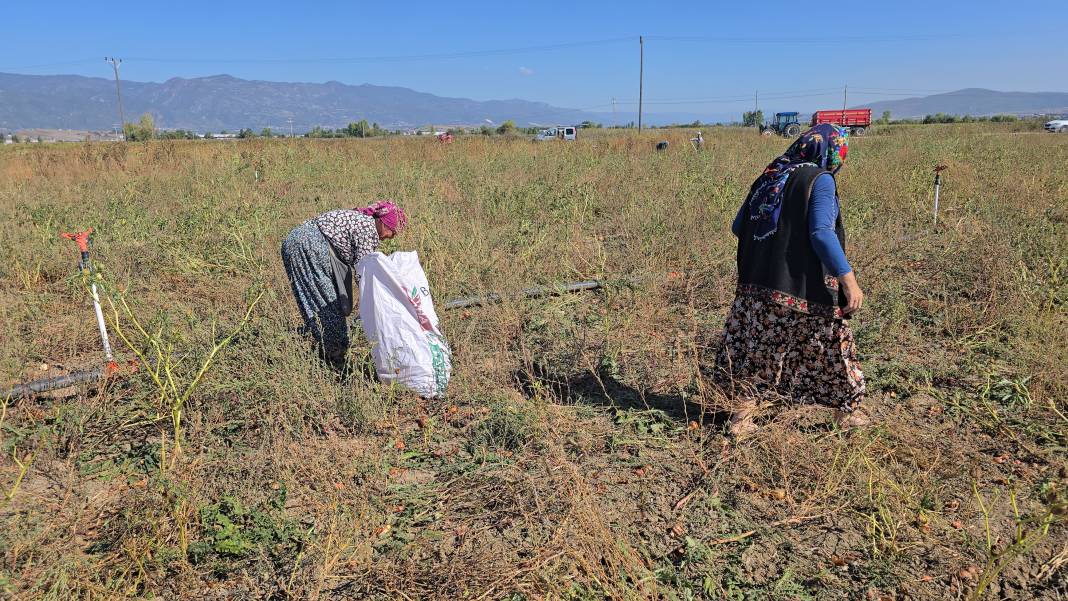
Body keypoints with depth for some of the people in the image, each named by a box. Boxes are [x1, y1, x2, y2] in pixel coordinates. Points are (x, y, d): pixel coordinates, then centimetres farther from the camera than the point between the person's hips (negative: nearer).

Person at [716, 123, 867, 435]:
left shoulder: (768, 178, 10)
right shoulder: (820, 180, -9)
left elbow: (738, 227, 13)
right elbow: (822, 233, -21)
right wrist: (848, 279, -22)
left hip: (757, 284, 6)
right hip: (804, 289, -5)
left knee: (758, 351, 15)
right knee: (833, 346, 14)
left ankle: (742, 417, 17)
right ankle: (848, 412, 30)